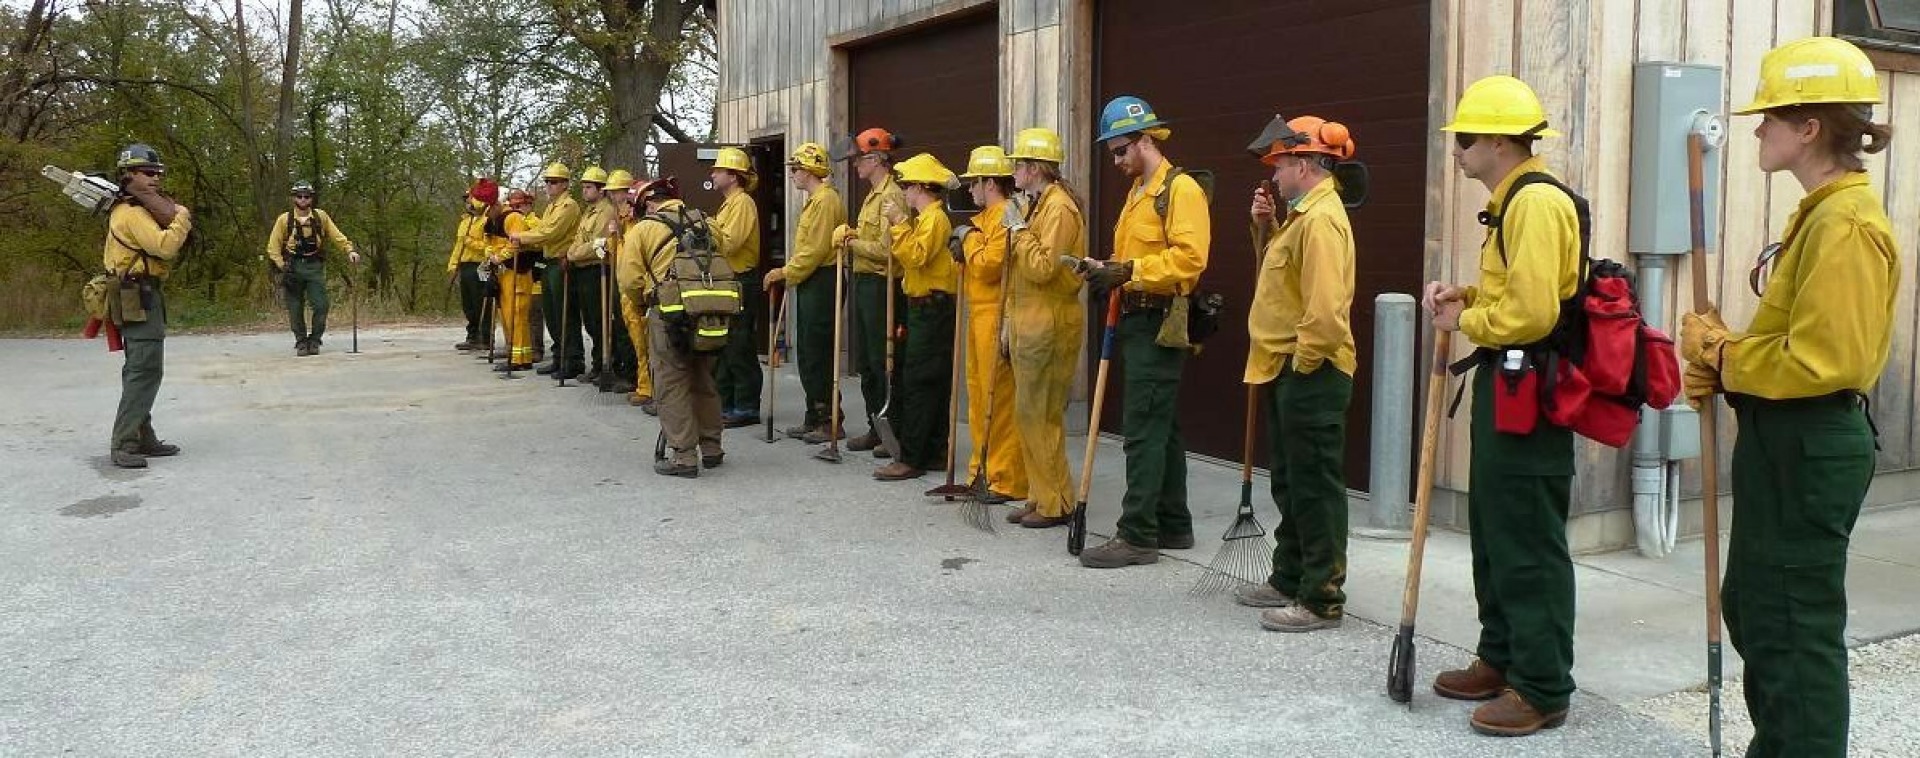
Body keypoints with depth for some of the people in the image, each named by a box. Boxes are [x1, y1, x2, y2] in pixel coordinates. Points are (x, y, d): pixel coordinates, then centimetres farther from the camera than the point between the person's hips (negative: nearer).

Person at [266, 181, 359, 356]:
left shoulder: (320, 216, 6)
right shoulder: (284, 219, 3)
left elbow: (337, 236, 10)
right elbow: (273, 246, 7)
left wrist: (350, 250, -4)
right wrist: (281, 265, -5)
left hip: (315, 267, 0)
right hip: (294, 267, 0)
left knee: (321, 305, -9)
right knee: (295, 309, 1)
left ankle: (314, 340, 6)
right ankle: (301, 342, 13)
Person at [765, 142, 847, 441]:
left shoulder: (825, 199, -14)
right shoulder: (813, 200, 20)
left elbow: (816, 249, -20)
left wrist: (787, 274, -13)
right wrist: (786, 272, 13)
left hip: (821, 284, -11)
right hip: (809, 284, 11)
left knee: (818, 356, -7)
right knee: (806, 355, 13)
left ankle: (830, 422, -2)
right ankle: (813, 417, 20)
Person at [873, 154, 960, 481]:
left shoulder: (935, 218, -13)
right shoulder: (925, 218, 18)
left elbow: (916, 256, -26)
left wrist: (899, 223, -22)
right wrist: (898, 225, 13)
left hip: (931, 310, -11)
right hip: (925, 310, 11)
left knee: (917, 384, -10)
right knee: (933, 384, 12)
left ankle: (910, 459, -8)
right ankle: (934, 453, 17)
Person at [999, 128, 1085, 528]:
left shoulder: (1059, 207, -14)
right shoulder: (1032, 205, 17)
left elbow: (1043, 268, -24)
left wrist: (1018, 229, -15)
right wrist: (1011, 321, 20)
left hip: (1050, 324, -10)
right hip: (1028, 323, 10)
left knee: (1040, 415, -5)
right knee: (1029, 414, 12)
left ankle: (1056, 504, 3)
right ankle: (1040, 496, 19)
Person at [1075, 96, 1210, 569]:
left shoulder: (1181, 189, -11)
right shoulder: (1137, 192, 18)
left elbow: (1189, 258, -22)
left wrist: (1128, 271, -24)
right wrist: (1108, 271, 2)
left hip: (1160, 325, -10)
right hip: (1136, 320, 10)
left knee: (1144, 429, -9)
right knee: (1161, 426, 14)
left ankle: (1137, 536, -6)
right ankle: (1174, 525, 22)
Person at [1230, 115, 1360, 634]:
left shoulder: (1321, 219, -18)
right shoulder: (1302, 214, 14)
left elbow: (1326, 309, -26)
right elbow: (1281, 272, 21)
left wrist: (1302, 363, -16)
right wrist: (1266, 227, 9)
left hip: (1311, 376, -10)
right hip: (1287, 372, 10)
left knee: (1316, 489, -3)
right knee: (1290, 485, 18)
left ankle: (1322, 600, 4)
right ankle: (1289, 580, 30)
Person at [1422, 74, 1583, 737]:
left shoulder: (1537, 202, -18)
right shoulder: (1514, 201, 15)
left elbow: (1533, 312, -26)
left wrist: (1466, 322, -11)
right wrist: (1468, 295, 6)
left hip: (1528, 390, -11)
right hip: (1504, 384, 11)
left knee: (1530, 544, -4)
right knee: (1493, 531, 17)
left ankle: (1543, 688, 5)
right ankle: (1501, 659, 29)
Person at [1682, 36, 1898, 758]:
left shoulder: (1846, 224, -19)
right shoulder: (1819, 213, 13)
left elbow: (1819, 361, -25)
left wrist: (1721, 355, -12)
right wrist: (1724, 358, 1)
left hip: (1808, 449, -11)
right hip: (1781, 441, 11)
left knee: (1795, 625, 0)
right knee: (1749, 606, 20)